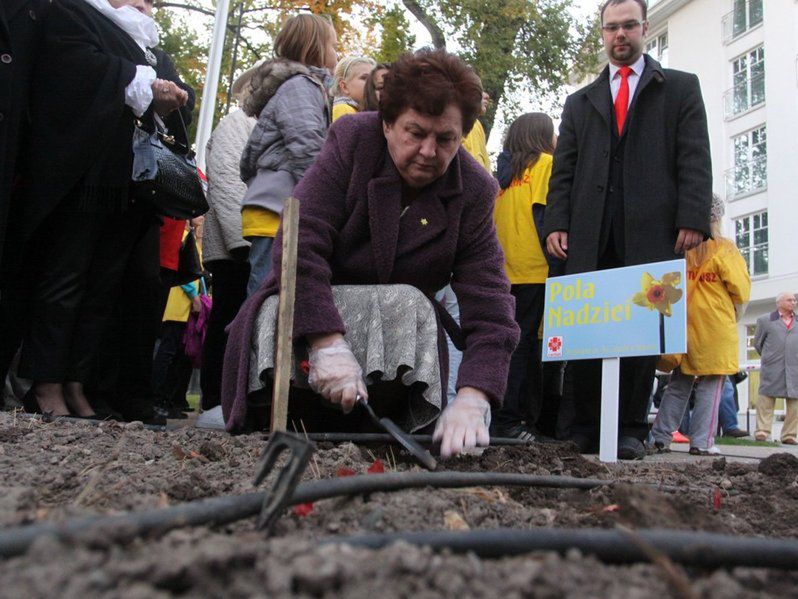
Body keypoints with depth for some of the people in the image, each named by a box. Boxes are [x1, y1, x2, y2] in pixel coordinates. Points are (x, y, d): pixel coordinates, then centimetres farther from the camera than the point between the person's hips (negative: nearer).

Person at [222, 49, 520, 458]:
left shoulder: (473, 192, -13)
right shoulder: (352, 140, -16)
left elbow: (489, 306, -21)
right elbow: (300, 244, -28)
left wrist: (472, 399, -38)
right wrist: (328, 344, -41)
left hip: (399, 316, 1)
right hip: (309, 300, 0)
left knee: (412, 306, -32)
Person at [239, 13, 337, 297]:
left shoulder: (283, 87, 27)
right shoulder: (300, 84, -2)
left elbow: (248, 161, 28)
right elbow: (309, 153, -15)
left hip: (272, 214, 10)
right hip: (281, 214, -10)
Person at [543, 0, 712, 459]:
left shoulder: (681, 88, 15)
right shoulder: (579, 103, 23)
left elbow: (695, 161, 4)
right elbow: (563, 172, 16)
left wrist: (692, 220, -9)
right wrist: (557, 224, 1)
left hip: (652, 233, -2)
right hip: (590, 238, 2)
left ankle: (631, 431, 5)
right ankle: (586, 430, 6)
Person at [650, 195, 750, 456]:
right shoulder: (724, 249, -7)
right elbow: (741, 291, -5)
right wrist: (735, 317, 13)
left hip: (682, 327, 4)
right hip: (715, 330, -4)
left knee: (678, 384, 13)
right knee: (710, 386, 4)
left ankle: (660, 436, 11)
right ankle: (702, 442, 2)